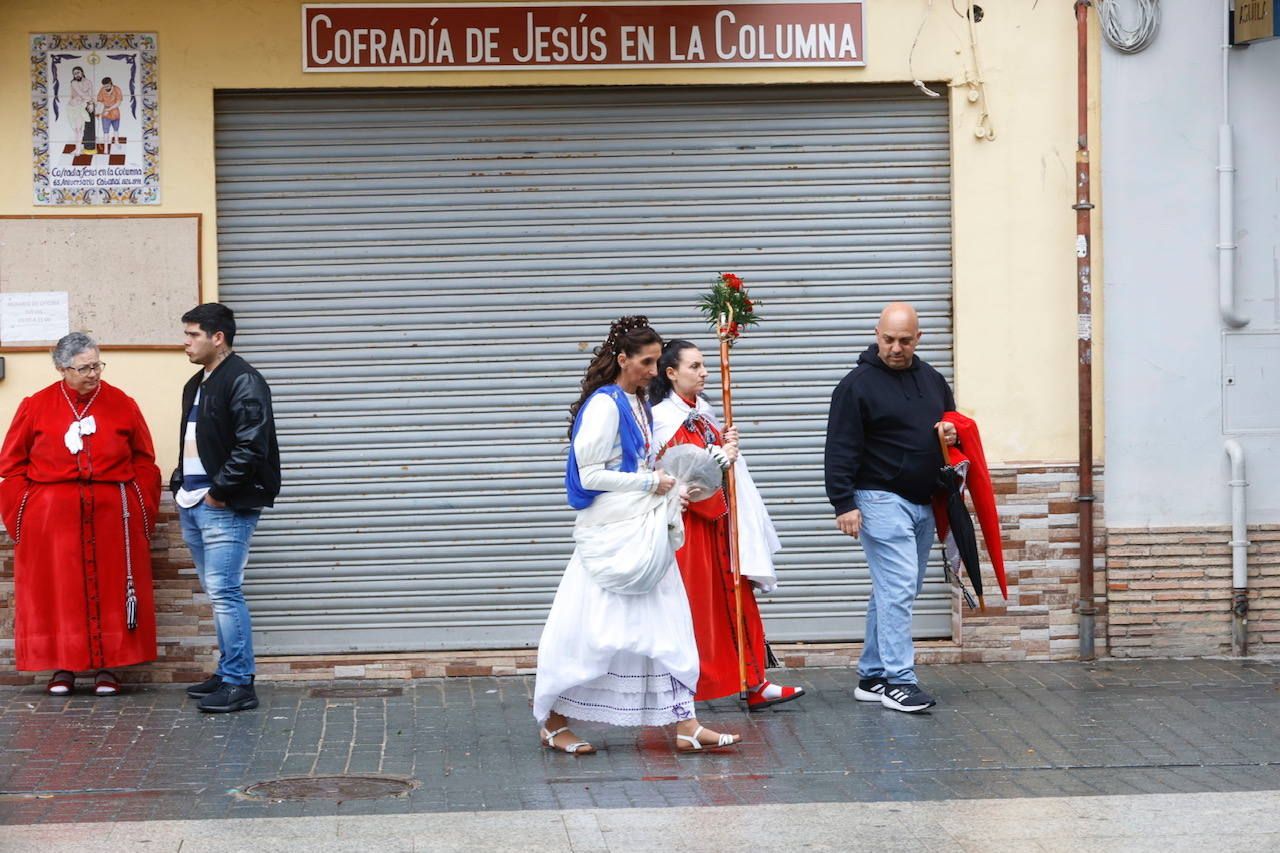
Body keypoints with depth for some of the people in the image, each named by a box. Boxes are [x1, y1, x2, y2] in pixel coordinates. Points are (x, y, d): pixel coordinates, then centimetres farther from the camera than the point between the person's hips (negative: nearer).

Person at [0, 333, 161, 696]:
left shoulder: (121, 404, 4)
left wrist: (141, 511, 0)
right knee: (58, 594, 0)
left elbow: (144, 461, 8)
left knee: (111, 591, 1)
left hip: (112, 516, 0)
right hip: (53, 518, 0)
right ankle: (62, 669, 7)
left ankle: (108, 668, 8)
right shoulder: (36, 407, 3)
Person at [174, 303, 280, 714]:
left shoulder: (243, 382, -12)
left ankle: (240, 684, -9)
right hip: (193, 504, 9)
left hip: (225, 506, -9)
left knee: (224, 592, -11)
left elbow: (251, 446, -19)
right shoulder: (196, 385, 18)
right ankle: (228, 672, 20)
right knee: (217, 593, 13)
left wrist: (220, 490, -17)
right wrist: (180, 483, 11)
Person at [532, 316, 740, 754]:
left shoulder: (640, 405, 13)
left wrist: (668, 492, 6)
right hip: (611, 536, -9)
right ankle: (553, 722, 10)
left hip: (647, 533, 9)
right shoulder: (604, 405, -14)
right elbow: (591, 473, -19)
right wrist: (651, 482, -14)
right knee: (593, 630, -3)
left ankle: (685, 725, 7)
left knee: (666, 627, 5)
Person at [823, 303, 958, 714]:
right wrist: (844, 503, -16)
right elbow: (841, 449, -10)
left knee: (892, 591, 11)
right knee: (898, 586, -14)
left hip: (922, 503, 7)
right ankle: (898, 680, -13)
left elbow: (953, 418, 28)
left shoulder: (932, 380, 13)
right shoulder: (858, 385, -7)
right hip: (881, 500, -7)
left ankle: (872, 675, 18)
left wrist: (953, 431, 3)